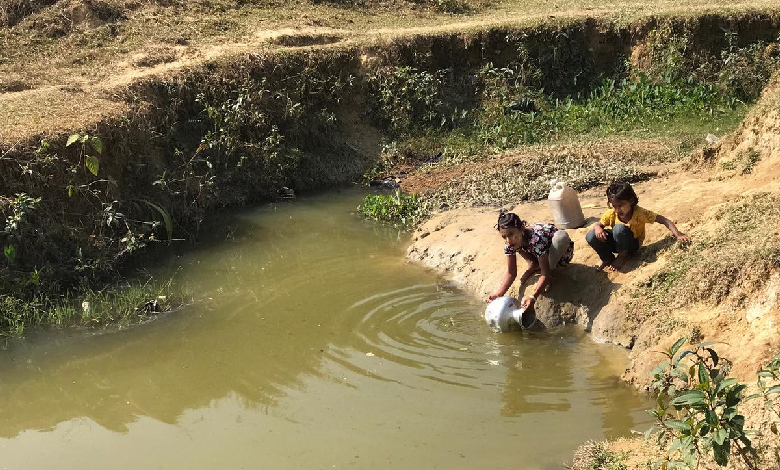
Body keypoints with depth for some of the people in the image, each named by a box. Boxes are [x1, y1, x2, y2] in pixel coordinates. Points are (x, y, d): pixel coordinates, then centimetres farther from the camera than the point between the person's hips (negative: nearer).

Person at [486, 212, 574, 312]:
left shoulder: (536, 239, -41)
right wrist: (498, 294, -30)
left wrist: (532, 297, -55)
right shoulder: (510, 244, -22)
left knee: (561, 235, -37)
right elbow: (511, 273, -15)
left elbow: (545, 274, -41)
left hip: (561, 251, -5)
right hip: (538, 255, 5)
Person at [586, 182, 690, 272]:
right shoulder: (611, 214, -16)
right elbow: (598, 224, -2)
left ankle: (622, 256, -11)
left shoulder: (640, 213, -25)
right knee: (591, 236, -23)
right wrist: (598, 229, -29)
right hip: (615, 243, 3)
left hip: (631, 245, -3)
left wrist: (678, 235, -39)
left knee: (619, 228, -36)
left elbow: (664, 220, -26)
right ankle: (607, 258, 2)